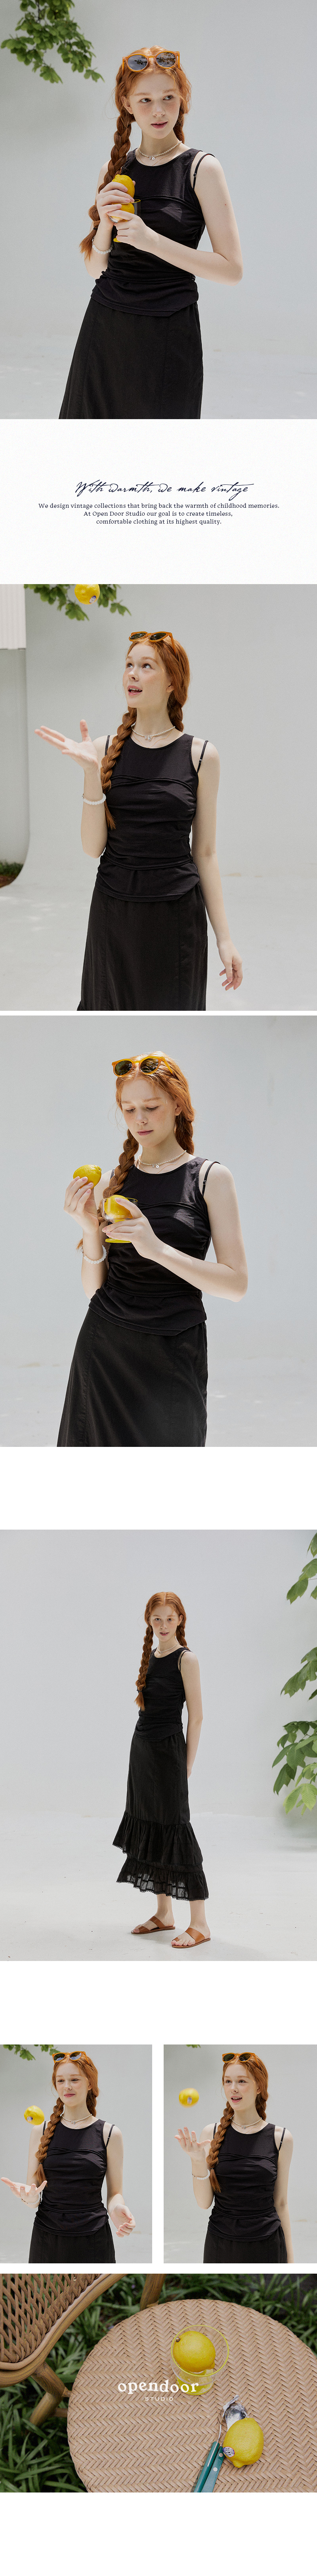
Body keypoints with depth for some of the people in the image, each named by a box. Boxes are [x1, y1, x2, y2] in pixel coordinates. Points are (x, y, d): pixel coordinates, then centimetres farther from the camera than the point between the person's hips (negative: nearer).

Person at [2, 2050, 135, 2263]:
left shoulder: (109, 2134, 0)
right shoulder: (42, 2132, 4)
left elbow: (115, 2193, 5)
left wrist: (117, 2209, -19)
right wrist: (29, 2198, -20)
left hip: (92, 2242, -1)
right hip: (46, 2242, 1)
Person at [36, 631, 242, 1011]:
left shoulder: (201, 755, -2)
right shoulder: (106, 750, 1)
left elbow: (205, 852, 2)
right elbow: (93, 848, -4)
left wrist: (224, 937, -2)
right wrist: (92, 772, -16)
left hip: (177, 913, -1)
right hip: (113, 912, 1)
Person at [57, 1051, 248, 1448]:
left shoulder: (210, 1178, -1)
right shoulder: (111, 1183, 8)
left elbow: (237, 1284, -8)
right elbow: (94, 1289, 7)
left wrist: (158, 1249, -20)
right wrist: (91, 1229, -11)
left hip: (173, 1353, -2)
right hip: (105, 1343, 3)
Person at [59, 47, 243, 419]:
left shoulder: (201, 169, -4)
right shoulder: (115, 169, 9)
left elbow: (232, 269, -10)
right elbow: (96, 269, 11)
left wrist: (151, 239, -18)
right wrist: (106, 224, -10)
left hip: (167, 333, -4)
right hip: (104, 331, 4)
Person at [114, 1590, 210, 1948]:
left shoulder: (186, 1659, -11)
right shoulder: (151, 1656, 11)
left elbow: (196, 1716, -11)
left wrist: (188, 1764, -11)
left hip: (169, 1750, -8)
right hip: (142, 1745, 8)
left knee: (175, 1829, -8)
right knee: (149, 1826, 11)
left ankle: (199, 1924, -6)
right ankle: (164, 1914, 21)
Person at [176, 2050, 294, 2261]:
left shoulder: (281, 2138, -3)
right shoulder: (212, 2134, -1)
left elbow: (281, 2203, 4)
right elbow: (204, 2203, -3)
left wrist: (290, 2257, 4)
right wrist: (198, 2162, -19)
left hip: (267, 2247, -1)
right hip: (220, 2245, 1)